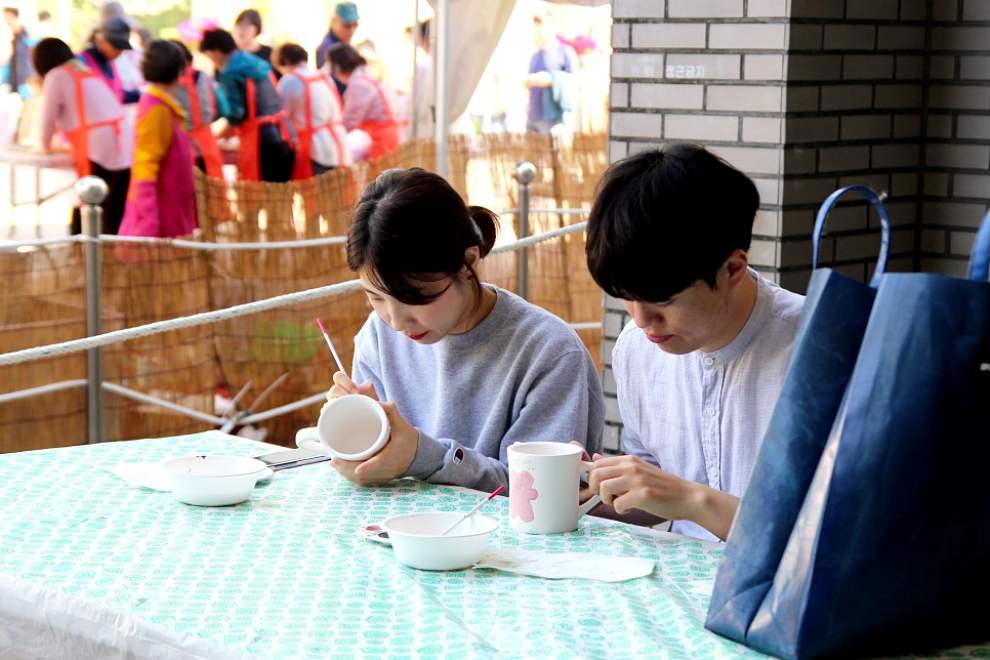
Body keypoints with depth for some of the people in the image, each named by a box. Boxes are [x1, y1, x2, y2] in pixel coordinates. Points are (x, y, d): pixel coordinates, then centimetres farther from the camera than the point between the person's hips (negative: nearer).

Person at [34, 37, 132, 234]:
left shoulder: (56, 76, 2)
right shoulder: (89, 72, 25)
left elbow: (48, 117, 6)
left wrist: (45, 146, 23)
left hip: (99, 151, -7)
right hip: (125, 146, 7)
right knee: (115, 220, 8)